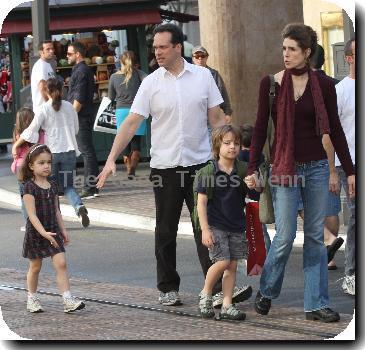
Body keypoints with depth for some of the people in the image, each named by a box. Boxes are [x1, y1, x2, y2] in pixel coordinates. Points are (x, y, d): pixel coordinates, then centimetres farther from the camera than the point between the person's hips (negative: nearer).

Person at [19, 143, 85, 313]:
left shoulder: (52, 186, 5)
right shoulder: (29, 187, -14)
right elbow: (32, 214, -20)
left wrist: (62, 230, 11)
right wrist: (43, 232, -28)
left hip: (53, 232, 4)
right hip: (35, 233, -4)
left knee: (61, 263, -8)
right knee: (35, 267, 10)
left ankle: (68, 300, -13)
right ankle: (32, 299, 27)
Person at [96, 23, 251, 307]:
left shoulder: (202, 76, 2)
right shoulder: (151, 83, -1)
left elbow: (216, 118, 7)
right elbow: (132, 123, -4)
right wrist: (112, 159, -12)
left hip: (200, 163, 0)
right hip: (165, 166, 0)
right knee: (165, 231, 8)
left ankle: (218, 288, -7)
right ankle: (168, 288, 18)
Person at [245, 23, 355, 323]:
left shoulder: (323, 85, 0)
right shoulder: (271, 84, -2)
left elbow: (335, 130, 6)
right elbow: (261, 128, 1)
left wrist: (350, 171, 5)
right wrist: (252, 168, -4)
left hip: (317, 166, 2)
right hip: (284, 168, -2)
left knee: (316, 236, 4)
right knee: (285, 236, -4)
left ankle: (316, 304, 9)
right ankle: (266, 291, 19)